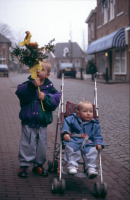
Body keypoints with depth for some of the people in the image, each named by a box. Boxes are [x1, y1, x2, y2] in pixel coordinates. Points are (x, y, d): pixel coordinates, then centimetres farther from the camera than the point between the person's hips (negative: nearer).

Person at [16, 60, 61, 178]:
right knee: (28, 144, 1)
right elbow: (21, 92, -23)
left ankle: (38, 165, 27)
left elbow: (56, 99, -6)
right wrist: (33, 85, -33)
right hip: (28, 122, -2)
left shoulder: (49, 87, 1)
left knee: (42, 145, 11)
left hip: (43, 123, 3)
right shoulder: (28, 84, -5)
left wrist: (46, 98, -20)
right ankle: (24, 165, 15)